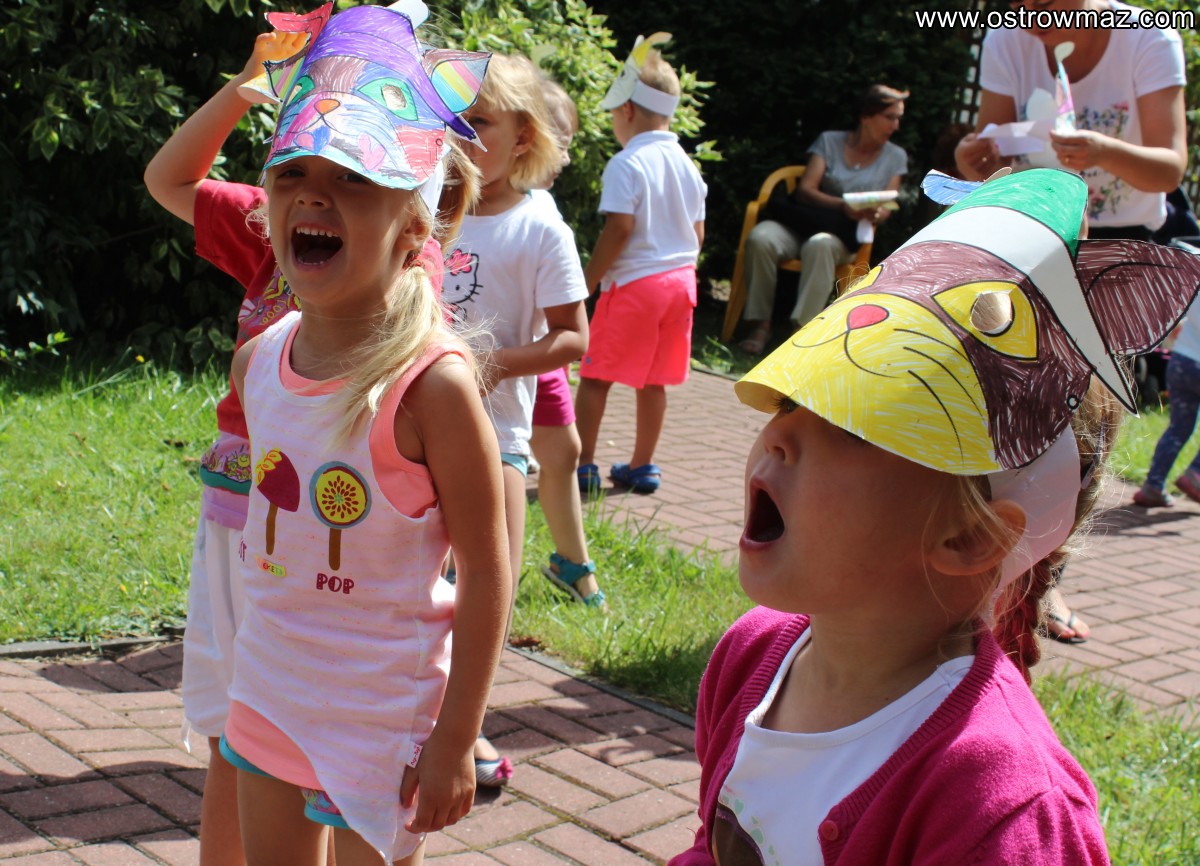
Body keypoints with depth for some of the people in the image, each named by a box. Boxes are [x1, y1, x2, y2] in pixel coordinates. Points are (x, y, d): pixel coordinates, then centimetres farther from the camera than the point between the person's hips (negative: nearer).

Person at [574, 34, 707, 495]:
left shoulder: (626, 165, -14)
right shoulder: (686, 165, 8)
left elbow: (618, 230, -19)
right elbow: (698, 232, 12)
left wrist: (586, 283, -12)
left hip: (633, 282, -7)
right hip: (680, 279, 7)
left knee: (595, 375, 2)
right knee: (653, 380, 14)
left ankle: (583, 465, 3)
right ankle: (643, 466, 20)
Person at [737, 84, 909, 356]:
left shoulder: (895, 157, 14)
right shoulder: (829, 141, 10)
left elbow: (886, 208, 8)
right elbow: (805, 190, -1)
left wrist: (875, 214, -18)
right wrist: (843, 206, -19)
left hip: (845, 234, -1)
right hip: (804, 221, 1)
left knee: (819, 245, -40)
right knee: (760, 238, -33)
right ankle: (760, 324, -25)